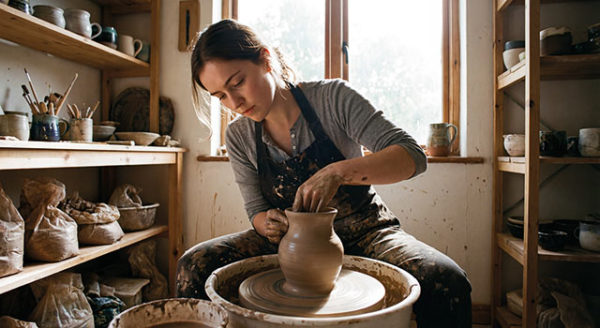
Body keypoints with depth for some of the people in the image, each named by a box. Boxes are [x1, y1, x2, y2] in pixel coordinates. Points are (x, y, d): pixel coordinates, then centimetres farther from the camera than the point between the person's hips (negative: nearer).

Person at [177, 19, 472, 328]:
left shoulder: (332, 97, -15)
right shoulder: (238, 137, -4)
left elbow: (413, 156, -20)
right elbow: (256, 210, 2)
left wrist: (338, 172, -36)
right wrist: (268, 224, -23)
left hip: (363, 231, -2)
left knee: (446, 281, -29)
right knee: (194, 265, -16)